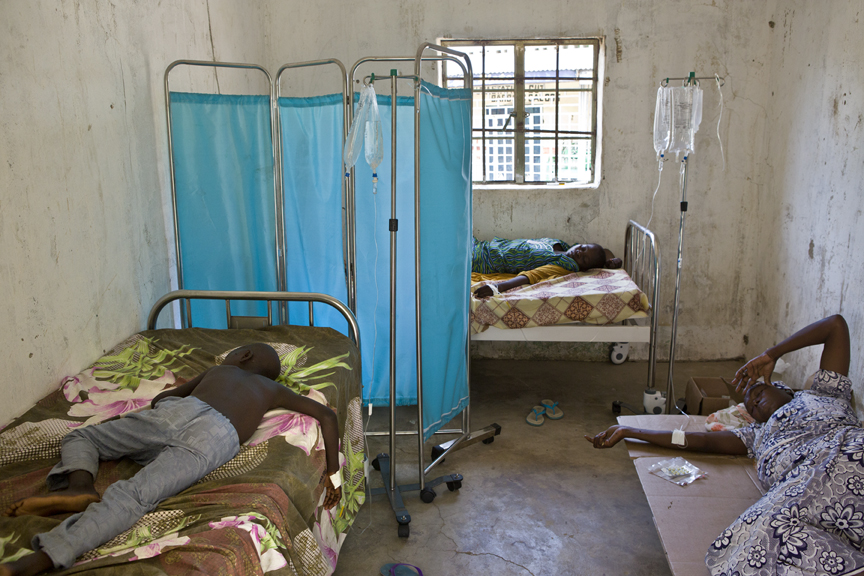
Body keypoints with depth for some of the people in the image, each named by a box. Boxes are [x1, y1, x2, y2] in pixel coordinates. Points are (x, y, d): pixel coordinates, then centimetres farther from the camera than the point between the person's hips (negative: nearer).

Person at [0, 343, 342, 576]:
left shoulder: (216, 371, 39)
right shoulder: (273, 389, 37)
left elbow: (159, 399, 47)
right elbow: (326, 415, 28)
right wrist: (332, 474, 26)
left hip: (179, 411, 2)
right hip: (216, 438, -1)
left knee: (79, 439, 20)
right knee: (132, 496, -22)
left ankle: (80, 485, -13)